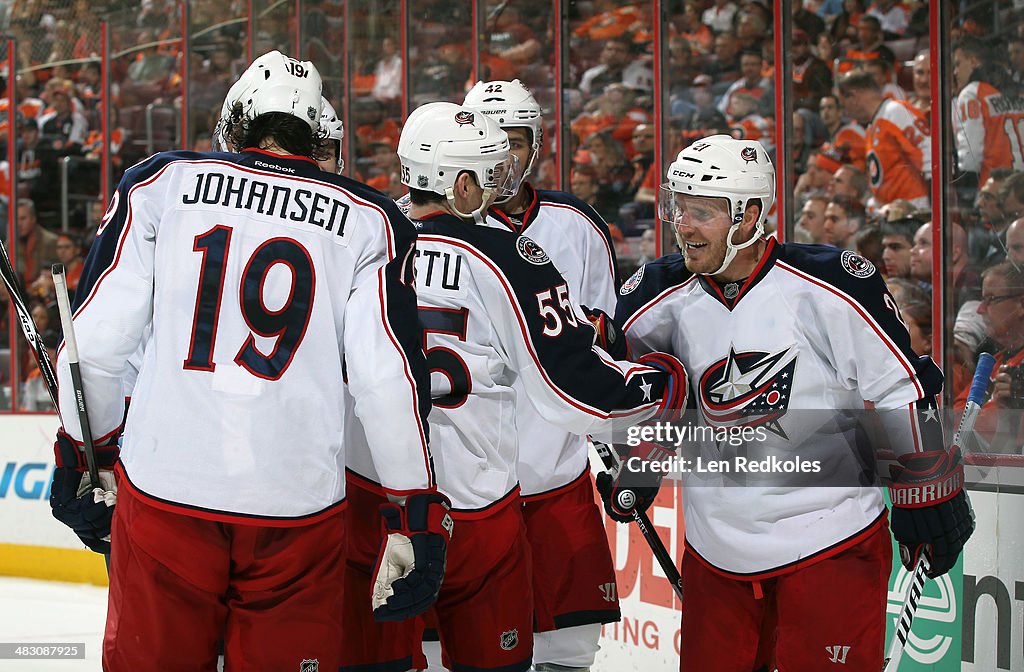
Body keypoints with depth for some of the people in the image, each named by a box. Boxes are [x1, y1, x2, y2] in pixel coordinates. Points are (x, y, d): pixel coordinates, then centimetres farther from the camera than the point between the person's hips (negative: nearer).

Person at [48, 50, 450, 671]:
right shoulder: (368, 221, 5)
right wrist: (418, 520, 3)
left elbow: (97, 339, 4)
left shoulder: (162, 183, 6)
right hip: (298, 505, 0)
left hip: (164, 487, 0)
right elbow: (390, 378, -3)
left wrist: (84, 456, 17)